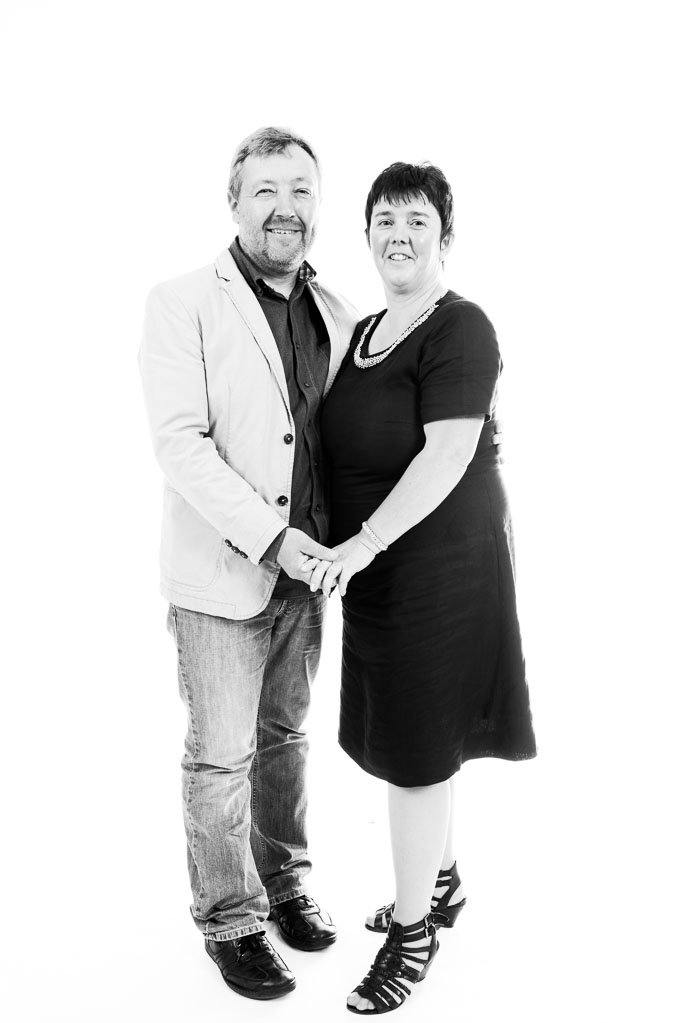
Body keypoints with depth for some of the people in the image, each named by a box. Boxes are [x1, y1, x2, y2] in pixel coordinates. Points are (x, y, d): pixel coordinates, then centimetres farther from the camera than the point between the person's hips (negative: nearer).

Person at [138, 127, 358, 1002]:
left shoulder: (337, 315, 7)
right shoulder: (182, 304, -8)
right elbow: (179, 441, -16)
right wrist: (270, 536, -22)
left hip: (307, 566, 5)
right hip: (222, 572, -5)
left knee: (285, 735, 19)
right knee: (222, 756, 6)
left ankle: (284, 883, 38)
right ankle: (229, 921, 25)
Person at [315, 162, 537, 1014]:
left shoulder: (460, 329, -15)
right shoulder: (362, 333, 11)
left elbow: (447, 456, -23)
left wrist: (362, 544, -27)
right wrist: (349, 548, 7)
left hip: (436, 564, -8)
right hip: (377, 564, 8)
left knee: (413, 749, 2)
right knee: (411, 733, 18)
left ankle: (413, 929, 20)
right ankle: (443, 883, 39)